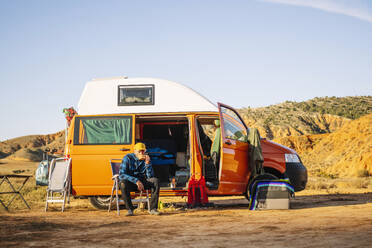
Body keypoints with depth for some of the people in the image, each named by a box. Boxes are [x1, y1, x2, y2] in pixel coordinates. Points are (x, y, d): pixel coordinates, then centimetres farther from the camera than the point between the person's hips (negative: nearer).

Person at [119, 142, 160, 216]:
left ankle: (153, 208, -19)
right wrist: (136, 181, -31)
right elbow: (121, 175, -21)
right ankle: (130, 209, -23)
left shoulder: (146, 159, -3)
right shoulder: (128, 158, -13)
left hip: (141, 182, 3)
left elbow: (150, 176, -10)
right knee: (123, 183, -37)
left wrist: (147, 163, -24)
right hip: (129, 182, -3)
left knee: (155, 181, -21)